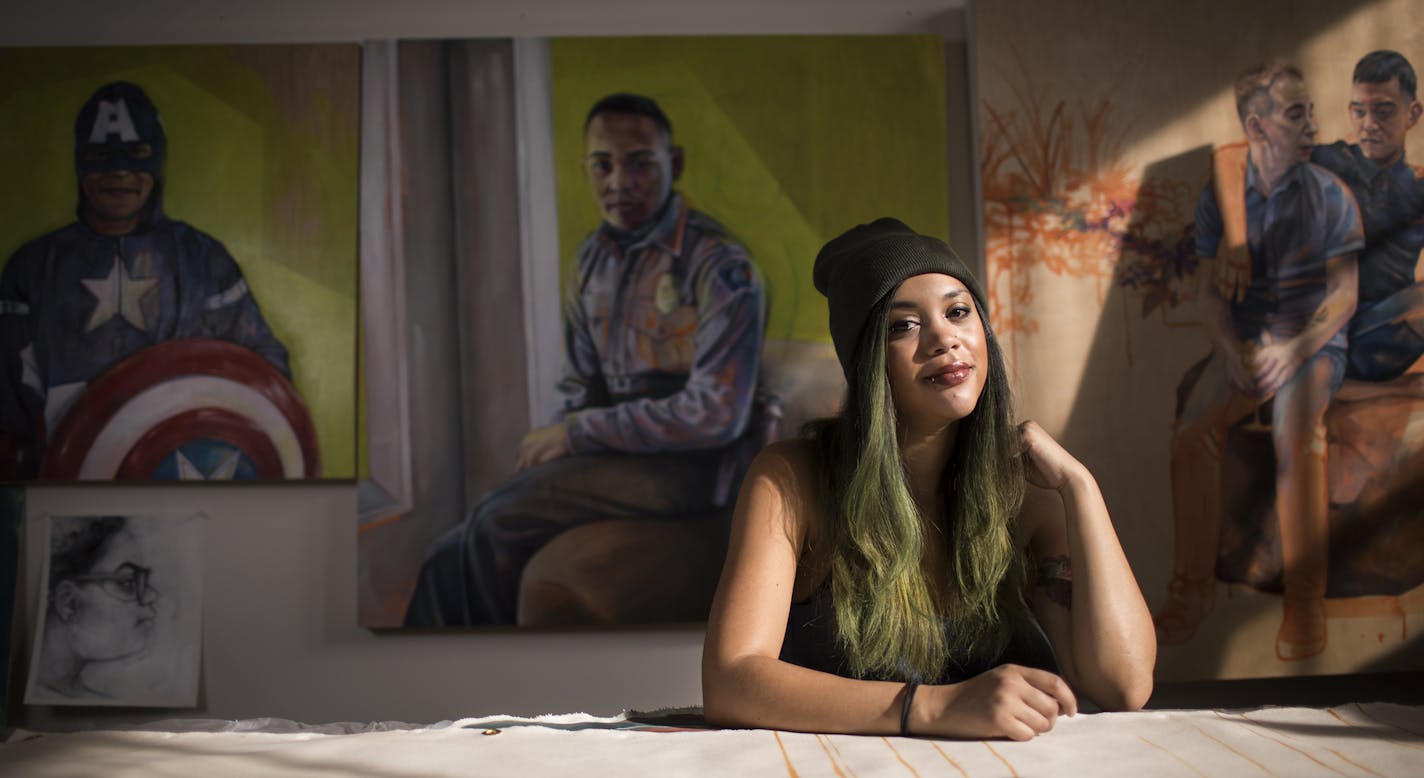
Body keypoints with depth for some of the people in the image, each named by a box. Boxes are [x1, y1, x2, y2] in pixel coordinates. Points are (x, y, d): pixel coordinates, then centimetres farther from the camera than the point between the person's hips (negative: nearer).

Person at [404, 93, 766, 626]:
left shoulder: (720, 264, -13)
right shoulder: (592, 260, 12)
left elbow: (717, 413, -20)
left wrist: (580, 432, -16)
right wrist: (552, 444, -4)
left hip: (688, 463, -7)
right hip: (610, 453, 7)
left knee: (501, 521, -22)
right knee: (450, 560, -9)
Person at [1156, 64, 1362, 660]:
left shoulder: (1329, 196, -1)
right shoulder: (1219, 196, 5)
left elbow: (1344, 296, -4)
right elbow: (1210, 290, 8)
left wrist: (1294, 349, -20)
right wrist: (1231, 349, -10)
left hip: (1313, 346, -2)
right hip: (1241, 346, 3)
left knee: (1295, 431, -34)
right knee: (1194, 431, -26)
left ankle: (1304, 595, -25)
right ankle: (1193, 584, -12)